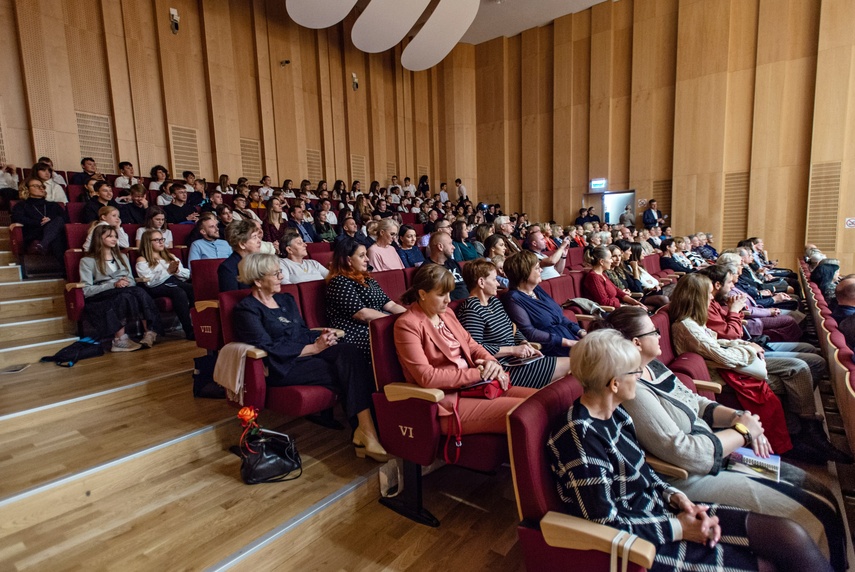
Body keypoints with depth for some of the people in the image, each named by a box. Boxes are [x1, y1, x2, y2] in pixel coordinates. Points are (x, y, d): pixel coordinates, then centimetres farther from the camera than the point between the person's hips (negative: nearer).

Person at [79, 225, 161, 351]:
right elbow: (86, 290, -4)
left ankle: (150, 332, -44)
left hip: (125, 292, 4)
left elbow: (132, 281, 18)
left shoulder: (122, 257, 25)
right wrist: (113, 285, -17)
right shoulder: (87, 261, 7)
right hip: (101, 297, -4)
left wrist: (126, 282, -7)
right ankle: (120, 340, -38)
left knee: (138, 291, -34)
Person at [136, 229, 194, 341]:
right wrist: (168, 271, -12)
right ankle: (189, 331, -36)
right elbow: (150, 282, -5)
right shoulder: (142, 260, 12)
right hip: (157, 289, -4)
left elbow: (187, 275, 18)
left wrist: (177, 271, -3)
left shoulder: (170, 256, 29)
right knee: (179, 292, -36)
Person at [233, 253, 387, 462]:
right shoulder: (247, 309, -3)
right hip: (283, 367, -6)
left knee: (349, 352, -26)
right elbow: (268, 348, -13)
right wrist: (314, 348, -16)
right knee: (347, 371, -25)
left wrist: (321, 336, -3)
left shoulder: (286, 300, 19)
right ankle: (364, 430, -20)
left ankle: (365, 429, -33)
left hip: (307, 354, 6)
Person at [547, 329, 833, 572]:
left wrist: (674, 496, -5)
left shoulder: (615, 415, 1)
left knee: (790, 534, -1)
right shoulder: (580, 436, -27)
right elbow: (606, 525, -22)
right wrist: (678, 528, -14)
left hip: (659, 509, 8)